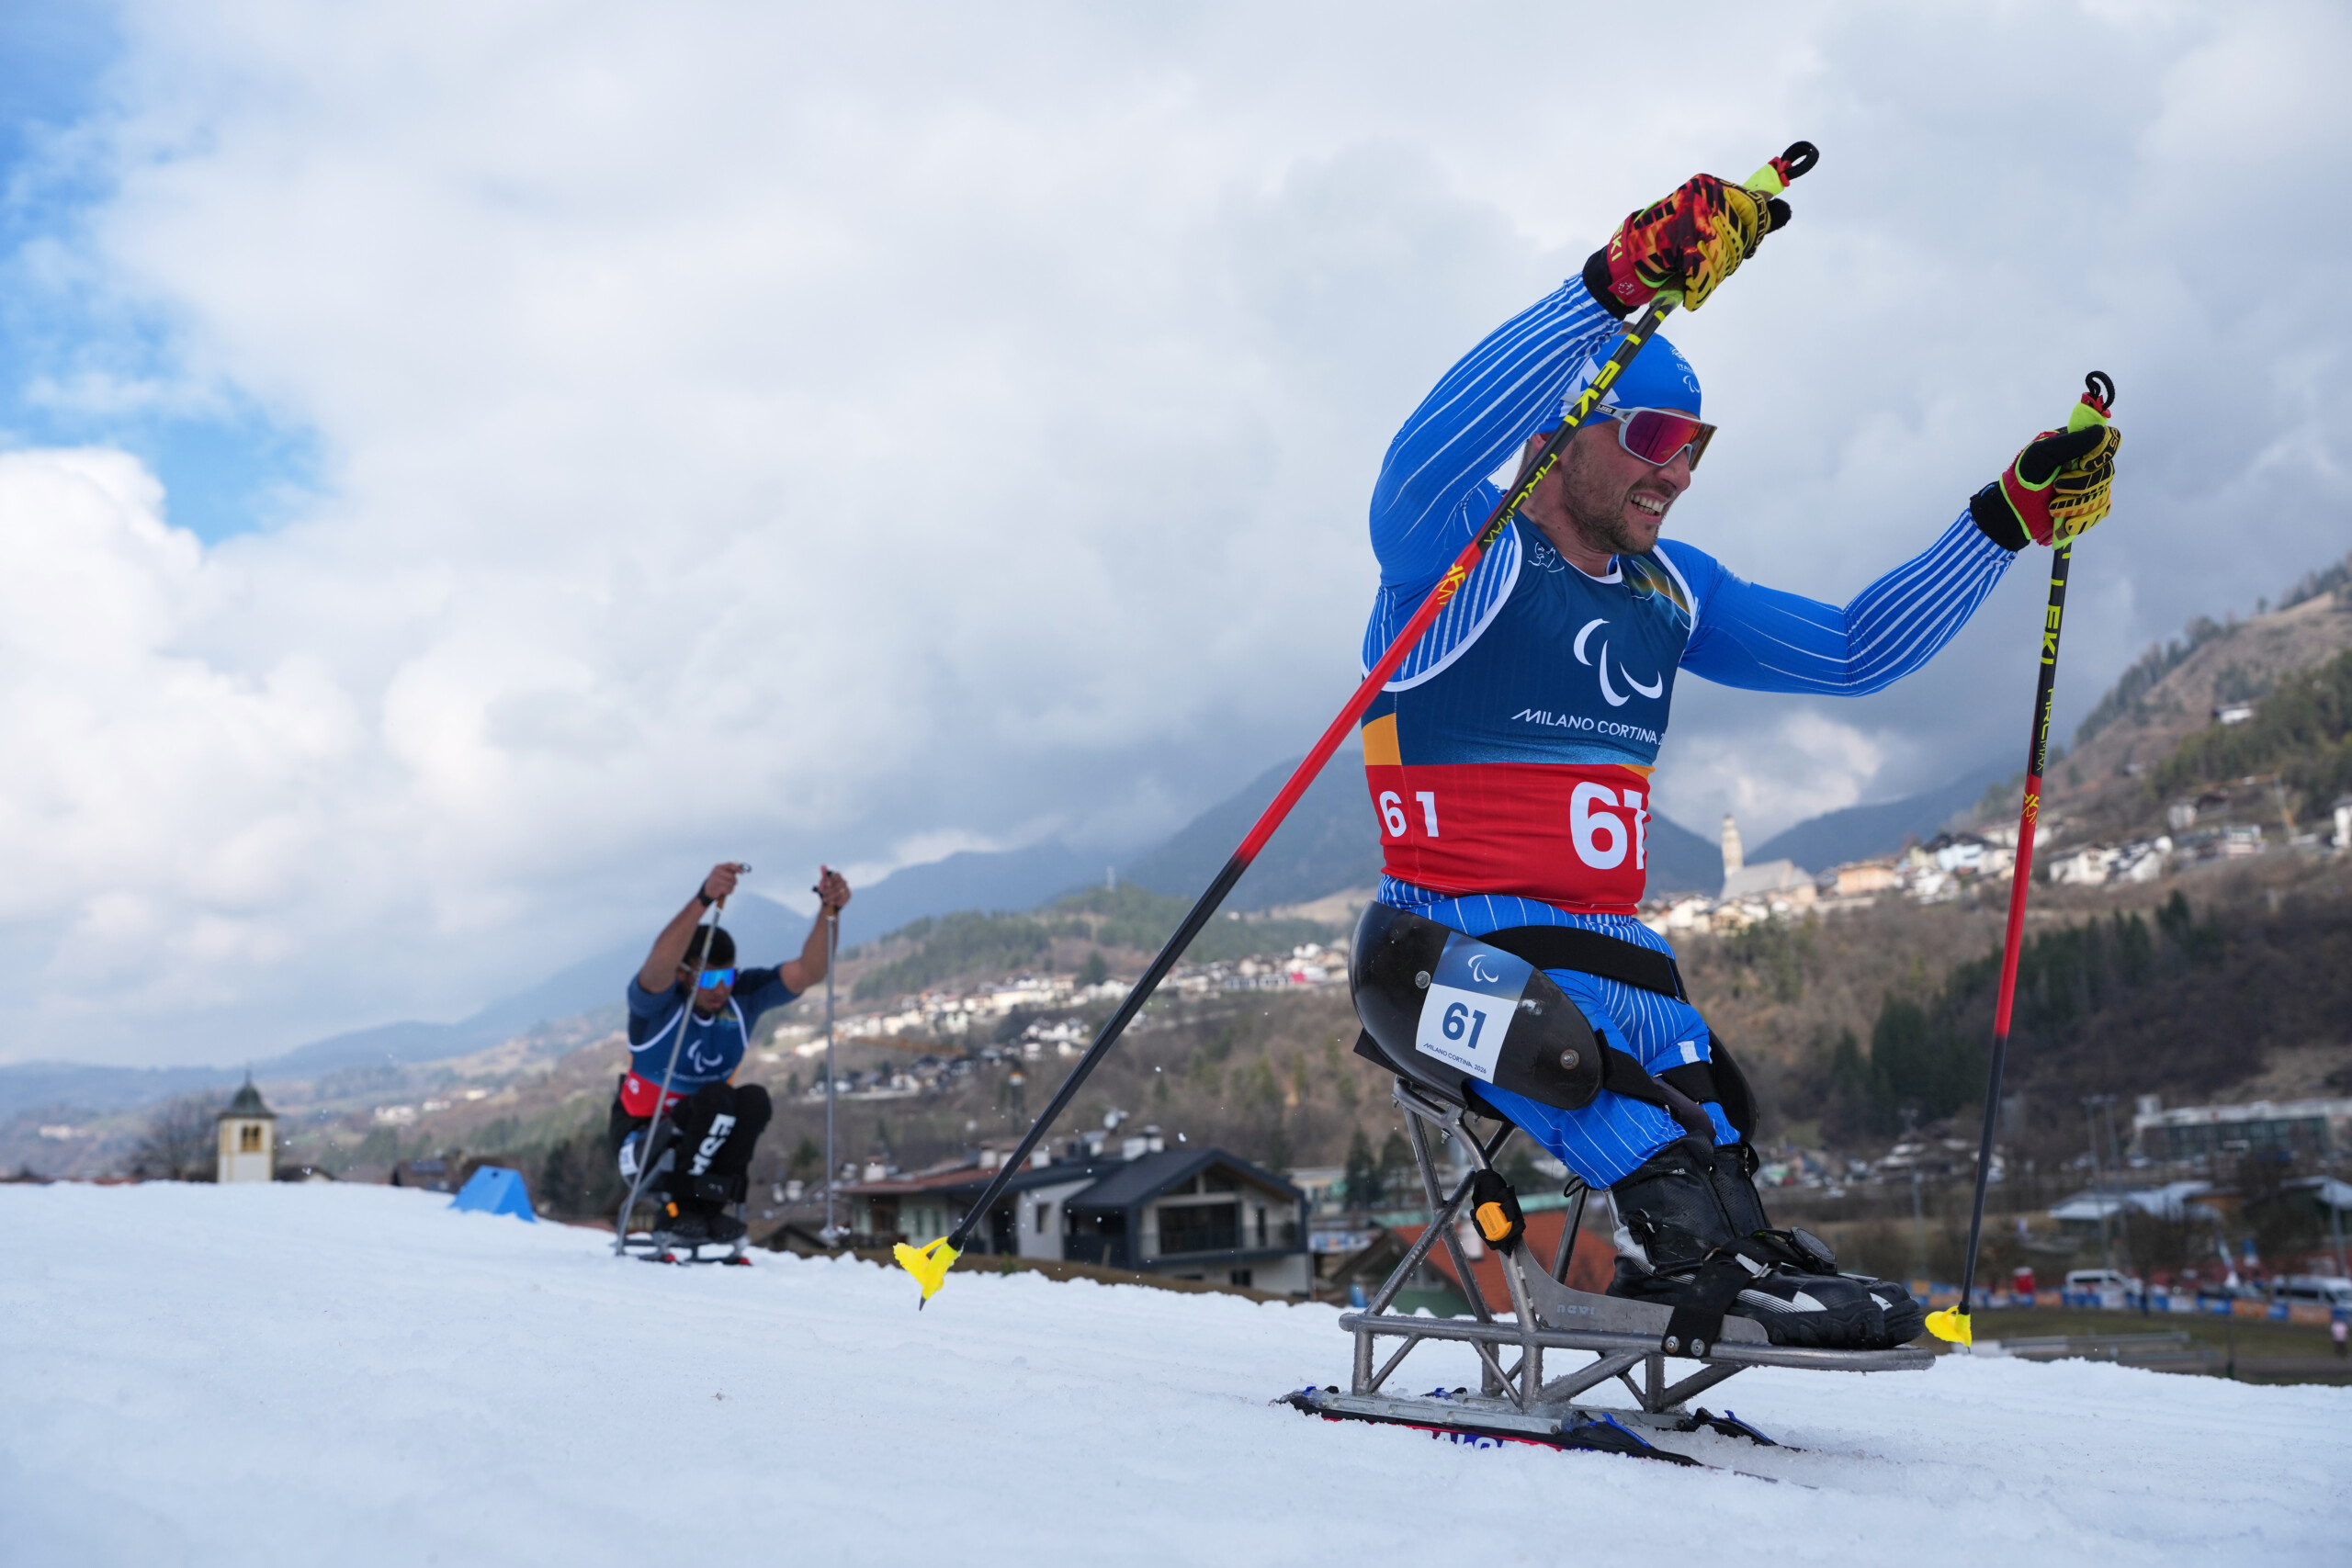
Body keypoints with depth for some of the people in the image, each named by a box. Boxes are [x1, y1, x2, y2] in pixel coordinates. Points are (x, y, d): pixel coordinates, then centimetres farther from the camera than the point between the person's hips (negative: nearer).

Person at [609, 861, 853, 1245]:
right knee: (715, 1097, -31)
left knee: (754, 1099, -24)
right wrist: (704, 899, -61)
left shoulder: (743, 994, -11)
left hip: (706, 1138, 5)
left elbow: (807, 972, -22)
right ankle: (675, 1209, -19)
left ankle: (706, 1209, -16)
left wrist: (829, 910, -39)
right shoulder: (657, 1000, -22)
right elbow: (660, 962, -46)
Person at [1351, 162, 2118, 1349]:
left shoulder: (1669, 592, 14)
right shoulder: (1461, 552, -8)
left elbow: (1852, 651, 20)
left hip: (1607, 948, 8)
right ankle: (1703, 1247, -41)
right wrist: (1620, 285, -43)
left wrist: (2008, 518, 11)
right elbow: (1429, 452, -32)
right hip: (1456, 942, -8)